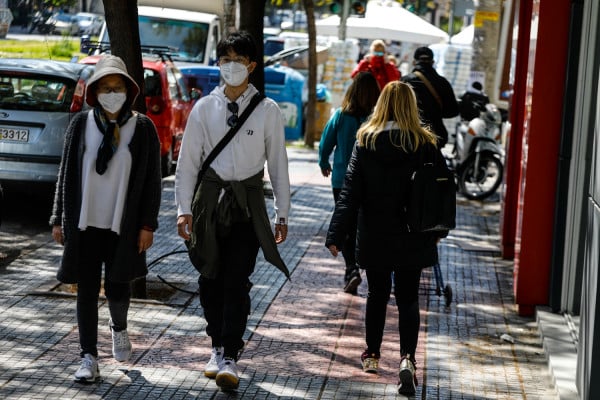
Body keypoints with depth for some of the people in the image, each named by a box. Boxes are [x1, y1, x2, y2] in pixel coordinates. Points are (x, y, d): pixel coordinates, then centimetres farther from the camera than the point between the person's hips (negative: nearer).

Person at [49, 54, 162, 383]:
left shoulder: (142, 128, -1)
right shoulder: (80, 124, 3)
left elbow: (152, 180, 1)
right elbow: (66, 173, 7)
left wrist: (148, 224, -4)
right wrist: (59, 219, 5)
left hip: (123, 226, -1)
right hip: (84, 224, 1)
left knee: (117, 288, -1)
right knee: (87, 290, 3)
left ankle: (119, 327, 33)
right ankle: (89, 358, 11)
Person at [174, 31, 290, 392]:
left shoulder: (267, 111, 0)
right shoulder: (204, 108, 3)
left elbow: (278, 163, 3)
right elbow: (188, 160, 5)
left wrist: (282, 213, 4)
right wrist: (184, 209, -1)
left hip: (248, 203, -2)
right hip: (210, 199, 2)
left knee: (237, 282, -9)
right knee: (210, 281, 8)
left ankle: (230, 359, -9)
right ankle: (218, 348, 23)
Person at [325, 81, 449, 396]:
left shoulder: (365, 142, -6)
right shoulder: (426, 144, -6)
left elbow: (350, 193, -8)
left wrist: (336, 235, -7)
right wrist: (438, 229, 16)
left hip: (375, 238, 1)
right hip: (414, 240, 0)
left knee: (377, 294, 17)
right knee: (408, 299, 5)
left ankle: (372, 355, 29)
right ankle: (407, 358, -13)